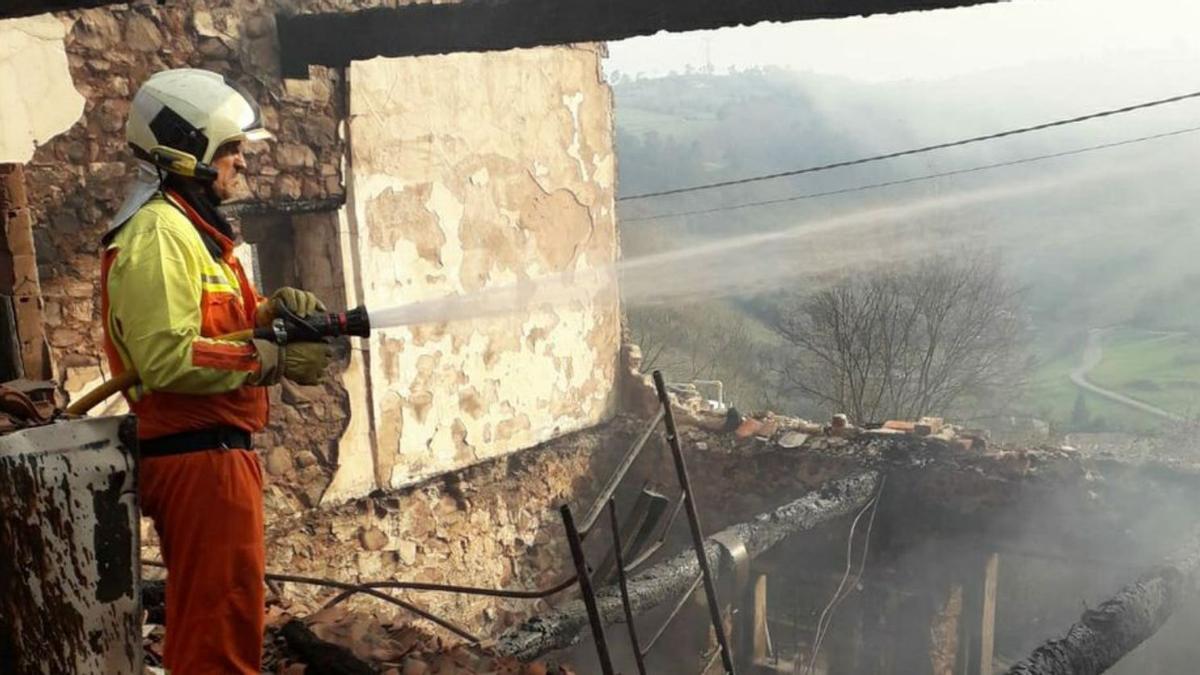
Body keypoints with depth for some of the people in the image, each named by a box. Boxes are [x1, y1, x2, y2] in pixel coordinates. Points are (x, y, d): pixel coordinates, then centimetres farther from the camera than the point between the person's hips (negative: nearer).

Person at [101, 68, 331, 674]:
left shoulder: (191, 226, 17)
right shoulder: (157, 233, -16)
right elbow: (168, 358, -25)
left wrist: (270, 311, 3)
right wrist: (274, 359, -19)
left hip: (211, 450, 10)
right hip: (197, 458, -10)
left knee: (219, 618, 20)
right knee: (220, 626, -3)